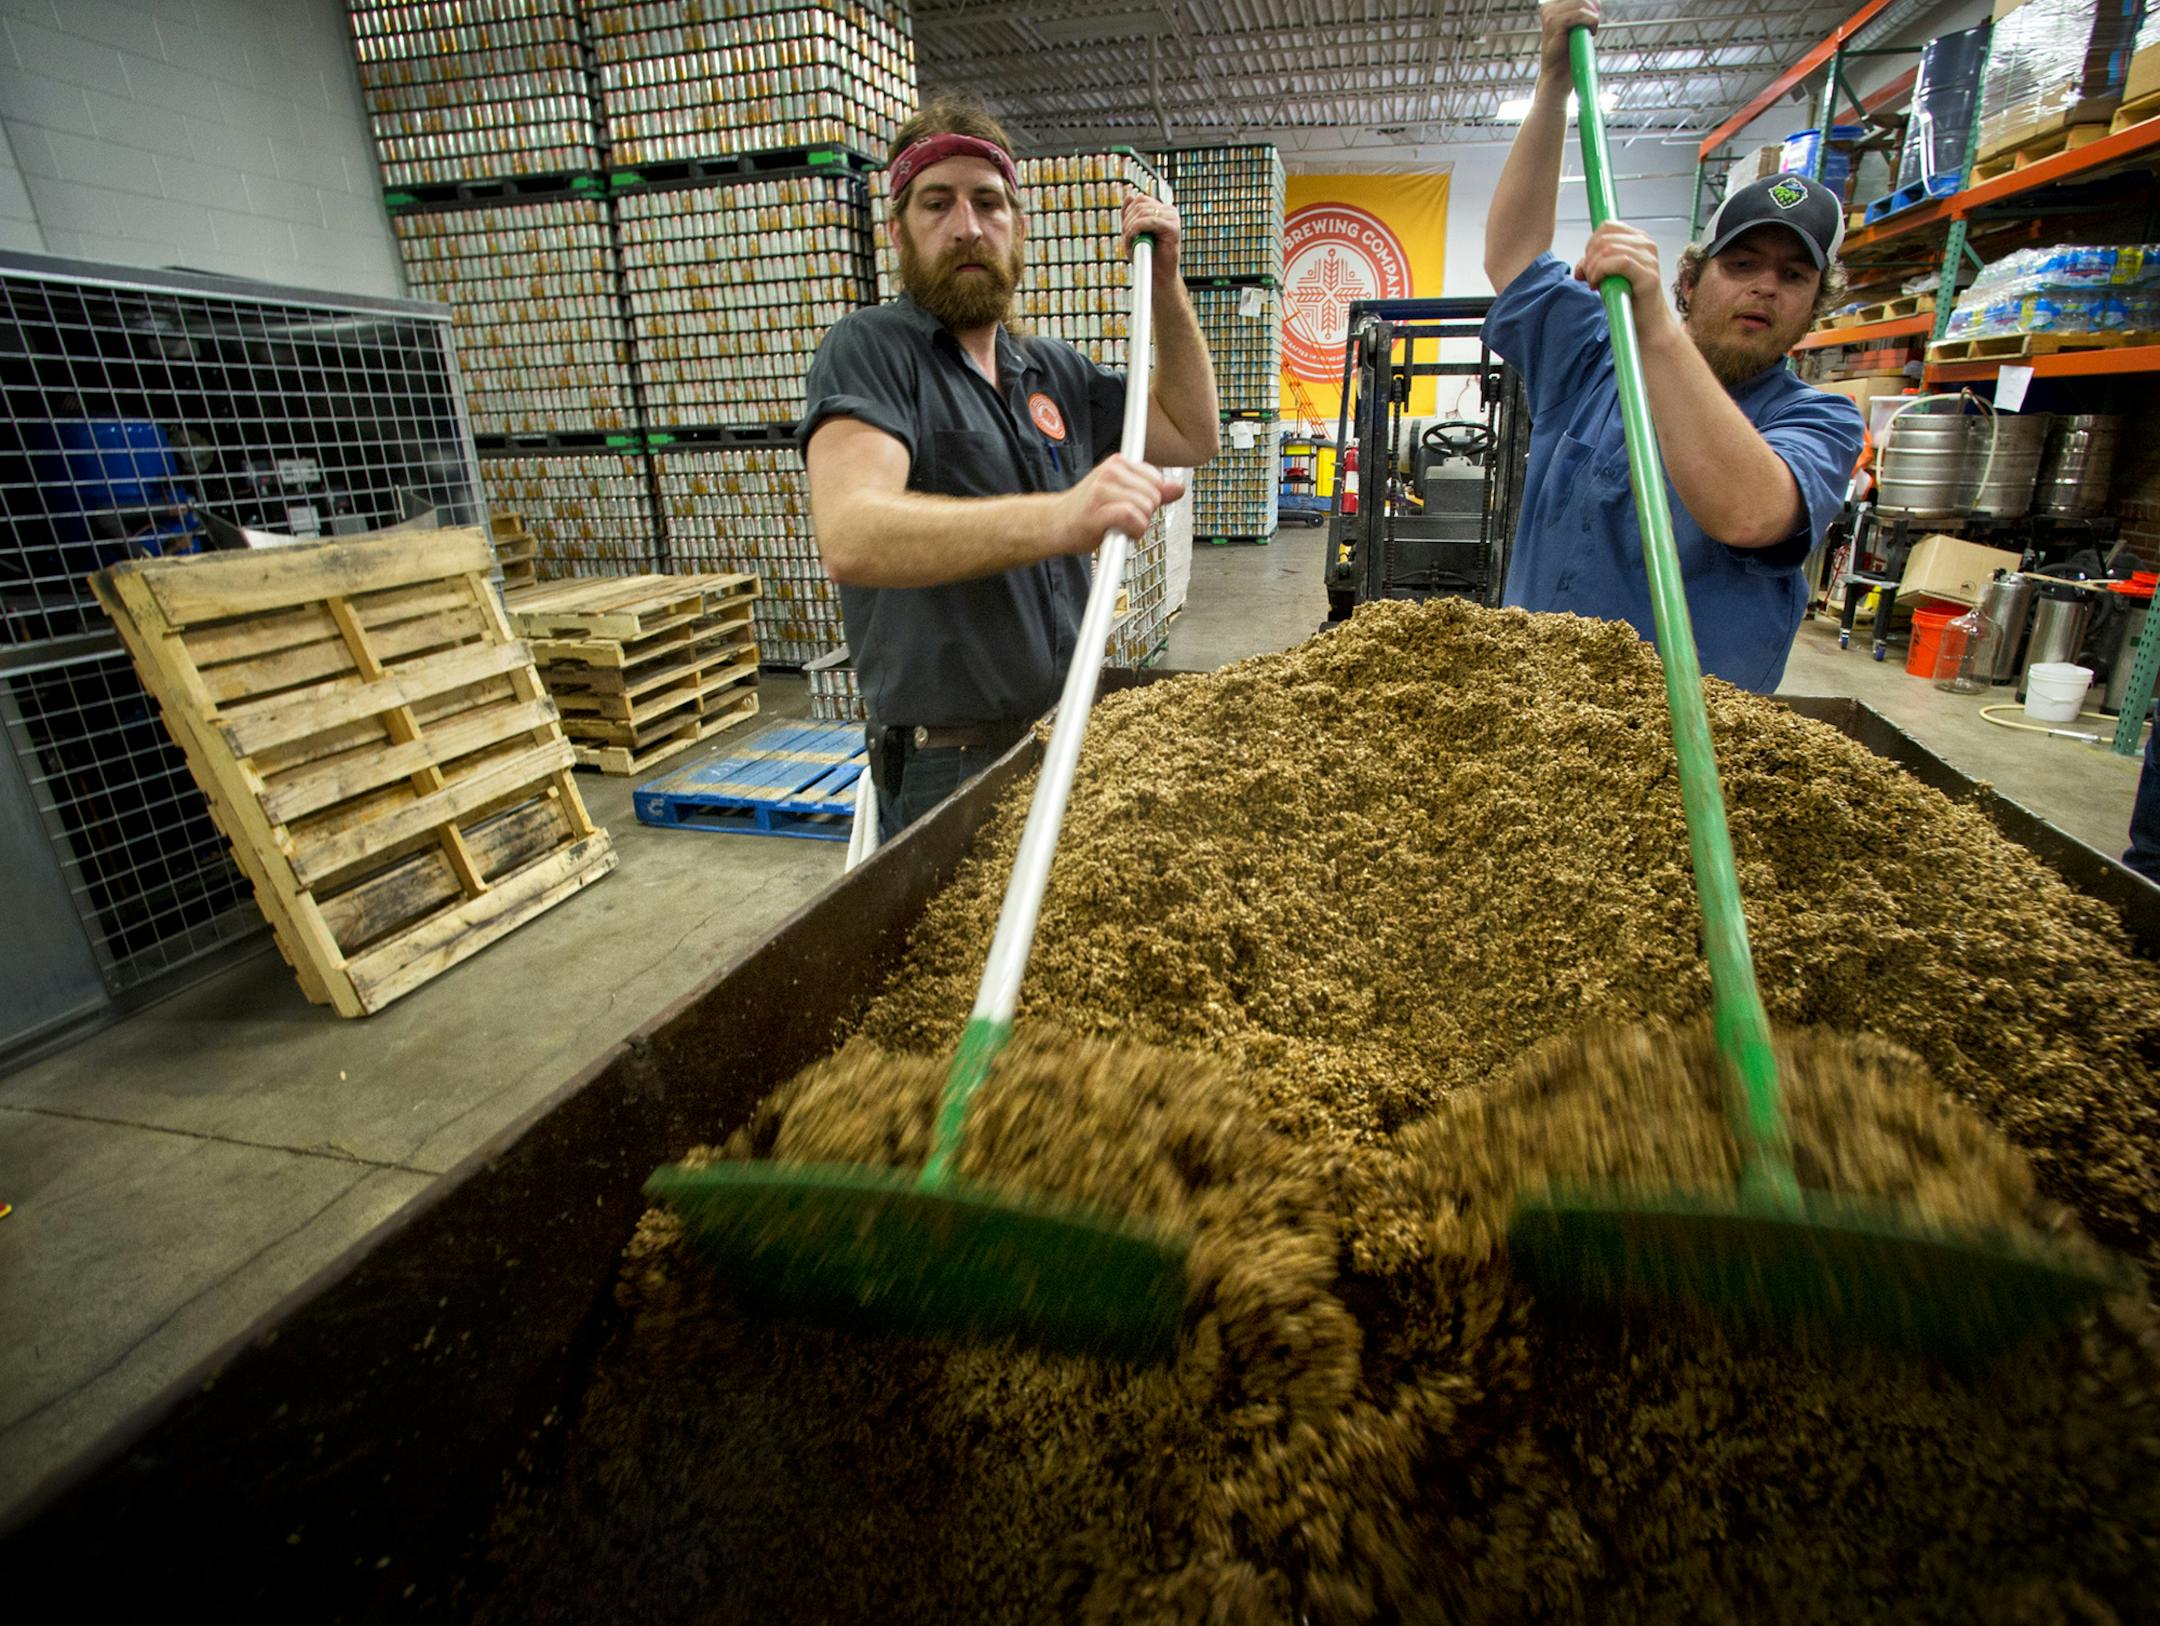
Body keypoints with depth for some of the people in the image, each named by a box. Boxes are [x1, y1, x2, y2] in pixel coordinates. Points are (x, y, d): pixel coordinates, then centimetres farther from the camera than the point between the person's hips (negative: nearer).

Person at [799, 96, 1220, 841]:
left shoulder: (1054, 371, 13)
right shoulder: (870, 350, -11)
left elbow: (1190, 435, 16)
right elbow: (851, 536, -29)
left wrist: (1164, 281, 5)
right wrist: (1057, 518, -43)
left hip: (1065, 745, 7)